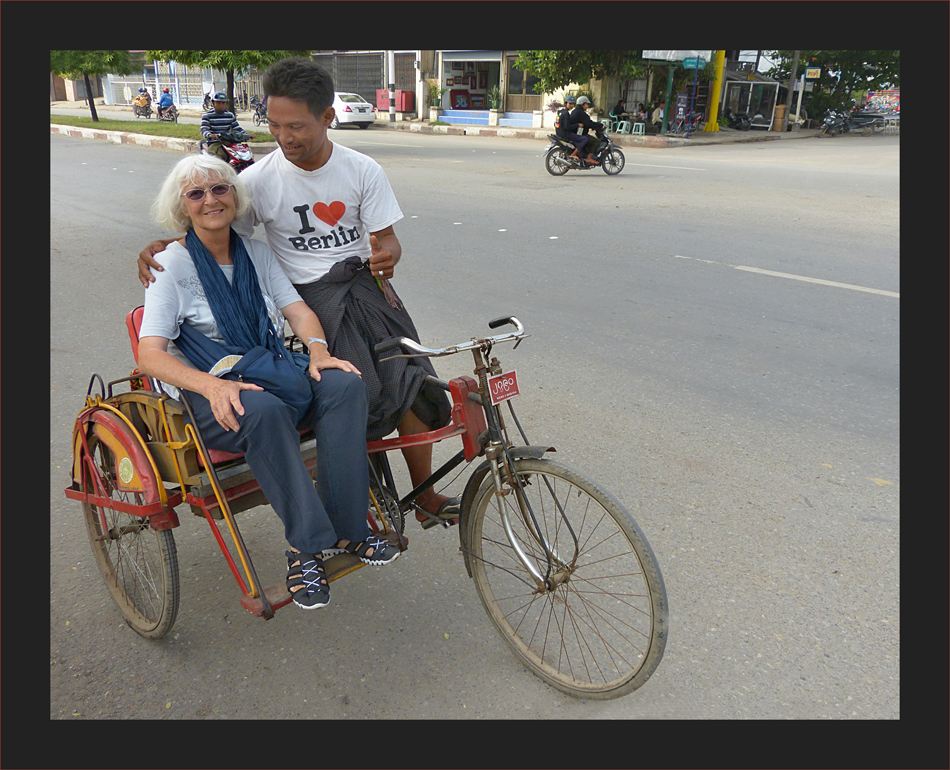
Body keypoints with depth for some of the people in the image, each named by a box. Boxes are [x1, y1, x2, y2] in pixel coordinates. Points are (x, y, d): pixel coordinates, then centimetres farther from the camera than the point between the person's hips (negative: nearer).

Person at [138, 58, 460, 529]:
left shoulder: (363, 171, -1)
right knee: (362, 391, -20)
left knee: (411, 380, -8)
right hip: (309, 295, -2)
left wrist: (387, 255, -23)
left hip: (363, 281, 3)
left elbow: (384, 238, 2)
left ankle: (425, 495, 7)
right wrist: (159, 247, -13)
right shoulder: (259, 179, -5)